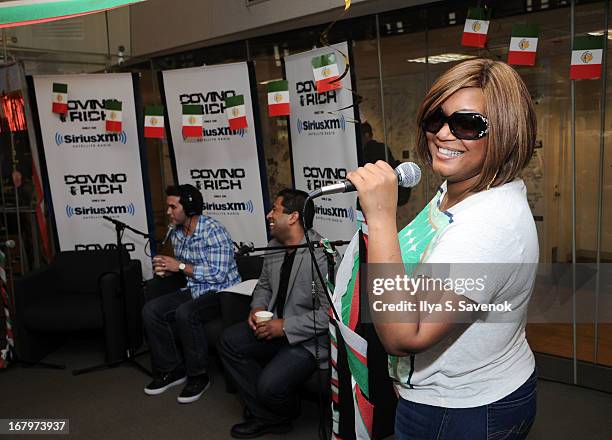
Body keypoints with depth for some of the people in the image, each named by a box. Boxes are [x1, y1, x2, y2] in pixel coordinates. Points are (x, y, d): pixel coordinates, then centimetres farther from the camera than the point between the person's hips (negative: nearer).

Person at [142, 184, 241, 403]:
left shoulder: (213, 231, -18)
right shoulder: (177, 234, 7)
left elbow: (219, 274, -24)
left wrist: (180, 266, -20)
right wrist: (165, 267, -2)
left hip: (221, 291, -8)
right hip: (193, 290, 8)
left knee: (185, 313, -34)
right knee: (151, 310, -10)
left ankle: (198, 376, -14)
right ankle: (172, 370, 2)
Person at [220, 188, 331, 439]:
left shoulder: (322, 255, -23)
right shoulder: (273, 246, 5)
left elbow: (330, 312, -25)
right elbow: (264, 284, 19)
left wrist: (285, 326, -22)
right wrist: (257, 308, -3)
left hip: (309, 338, -8)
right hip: (276, 326, 9)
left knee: (269, 386, -23)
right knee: (230, 341, -8)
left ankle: (284, 415, 18)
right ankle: (265, 416, 3)